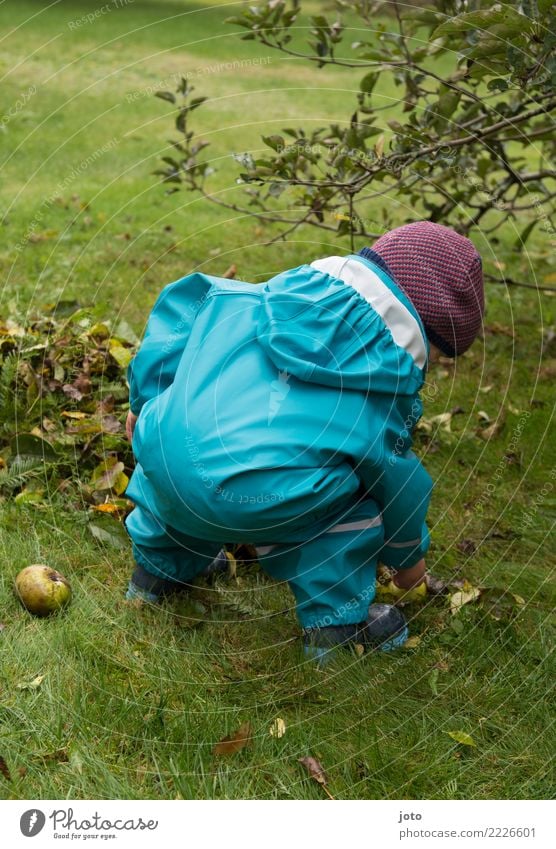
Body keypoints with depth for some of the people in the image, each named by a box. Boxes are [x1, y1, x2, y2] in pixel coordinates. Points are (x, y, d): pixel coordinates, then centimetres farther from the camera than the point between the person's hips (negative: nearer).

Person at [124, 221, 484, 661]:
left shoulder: (273, 295, 20)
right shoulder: (387, 378, 9)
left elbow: (184, 303, 22)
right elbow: (398, 476, 19)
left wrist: (145, 401, 28)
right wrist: (410, 557, 37)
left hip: (163, 464, 5)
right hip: (257, 506, -5)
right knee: (358, 495, 20)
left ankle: (160, 566, 50)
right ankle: (336, 621, 22)